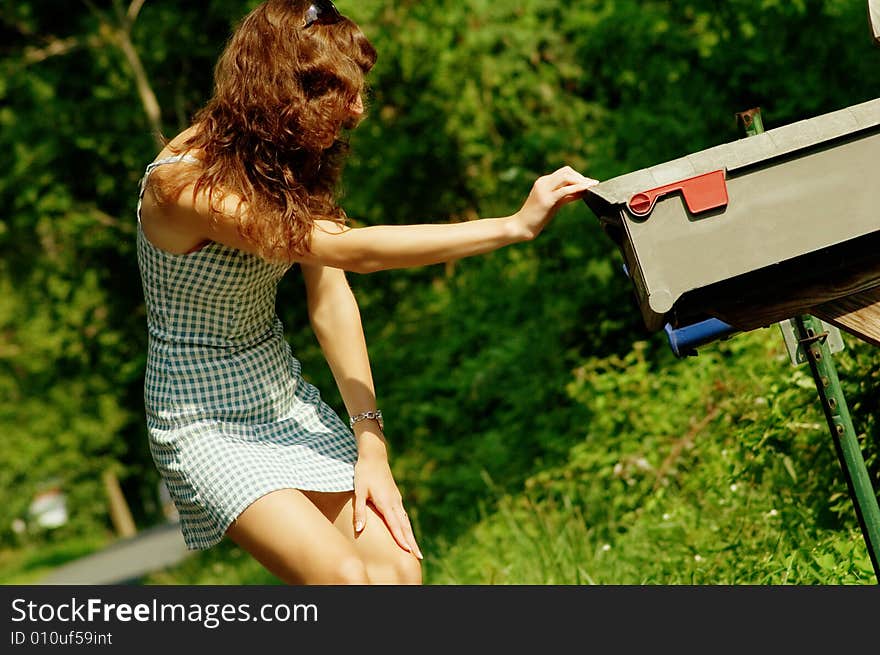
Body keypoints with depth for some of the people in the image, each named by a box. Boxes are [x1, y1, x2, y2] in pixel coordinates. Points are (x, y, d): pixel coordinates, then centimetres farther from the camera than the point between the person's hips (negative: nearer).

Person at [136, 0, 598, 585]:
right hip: (206, 427, -6)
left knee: (398, 566, -12)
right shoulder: (183, 183, -25)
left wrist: (371, 443, -12)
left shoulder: (292, 164, 0)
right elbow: (354, 251, -29)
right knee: (344, 577, -23)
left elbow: (331, 299, -3)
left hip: (286, 401, 7)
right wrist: (515, 225, -29)